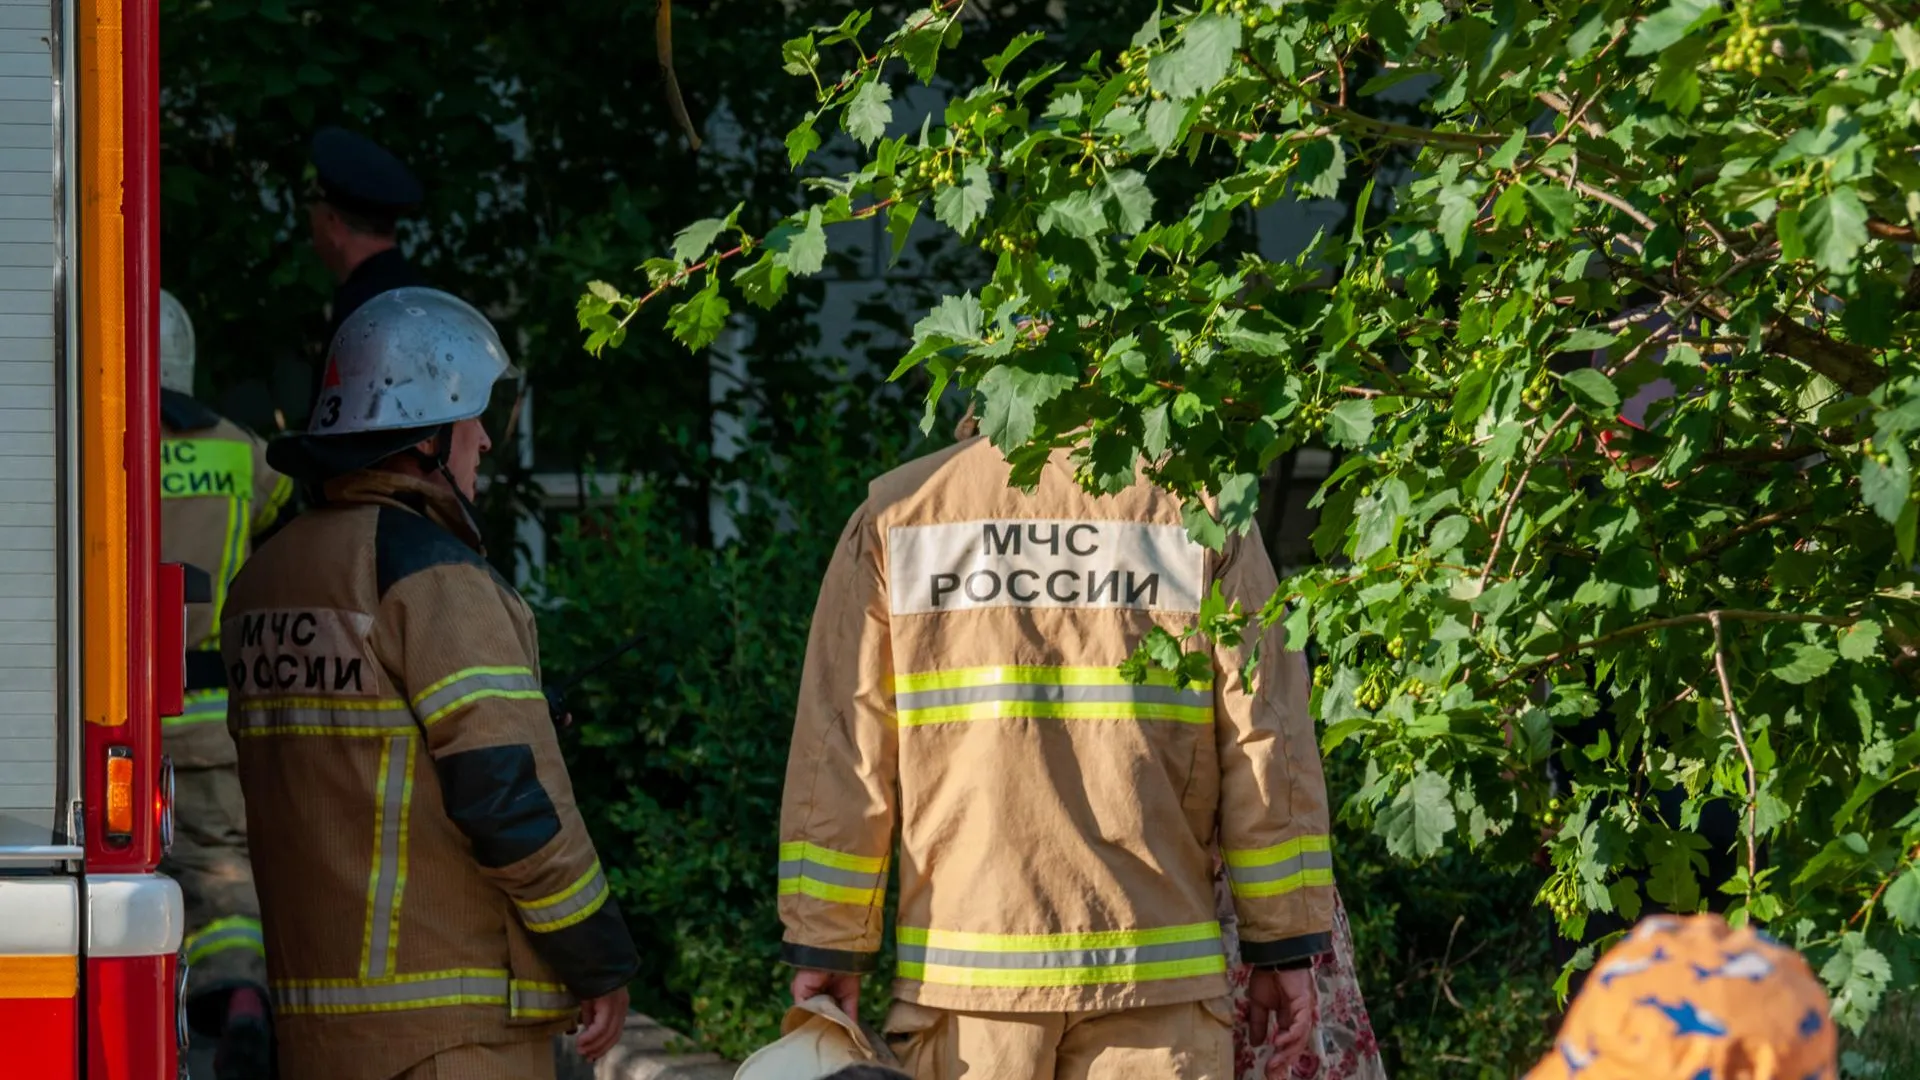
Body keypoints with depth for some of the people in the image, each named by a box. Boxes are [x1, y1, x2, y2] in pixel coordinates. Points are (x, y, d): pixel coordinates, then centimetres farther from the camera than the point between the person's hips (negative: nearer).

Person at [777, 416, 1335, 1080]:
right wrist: (1287, 944, 5)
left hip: (965, 971, 1)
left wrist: (826, 944, 5)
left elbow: (842, 749, 1)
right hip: (1154, 966, -1)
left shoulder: (895, 515, 6)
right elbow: (1266, 745, 0)